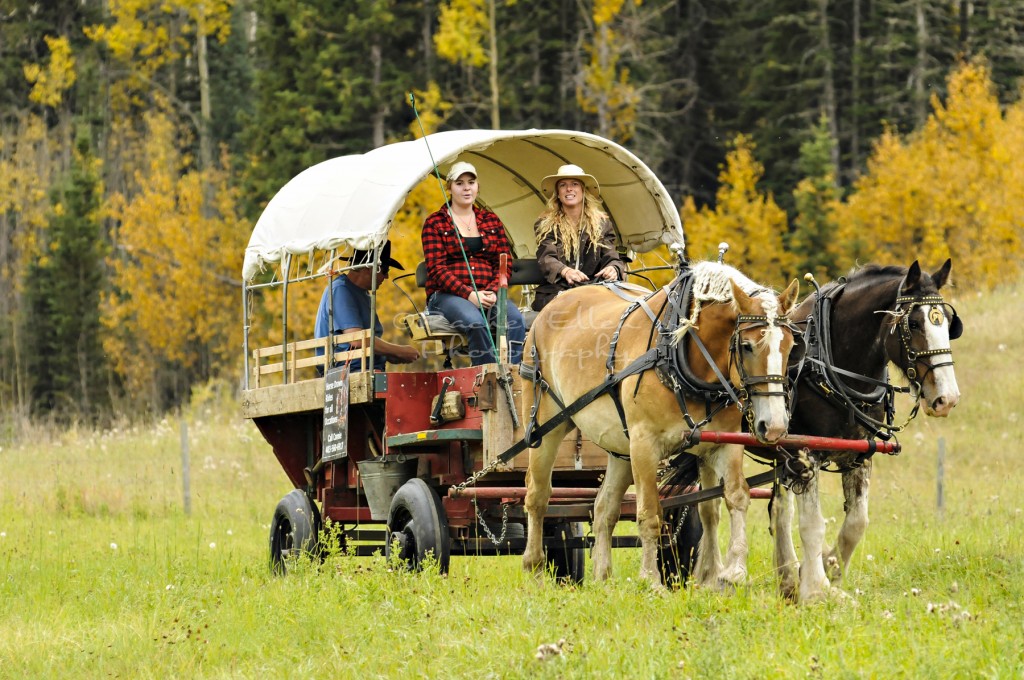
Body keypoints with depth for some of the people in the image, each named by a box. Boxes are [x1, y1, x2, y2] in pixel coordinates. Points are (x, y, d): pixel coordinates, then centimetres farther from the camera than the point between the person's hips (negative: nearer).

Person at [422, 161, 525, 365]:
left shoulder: (491, 221, 18)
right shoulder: (435, 223, 6)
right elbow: (437, 269, -4)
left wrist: (493, 292, -9)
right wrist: (469, 295, -17)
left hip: (487, 294, 4)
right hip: (446, 295, -4)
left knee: (515, 319, -29)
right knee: (476, 322, -37)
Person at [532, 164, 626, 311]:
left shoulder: (602, 223, 15)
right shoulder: (545, 225, 10)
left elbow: (610, 256, 7)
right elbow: (546, 258, -5)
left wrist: (613, 268, -21)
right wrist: (565, 271, -30)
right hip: (556, 292, -2)